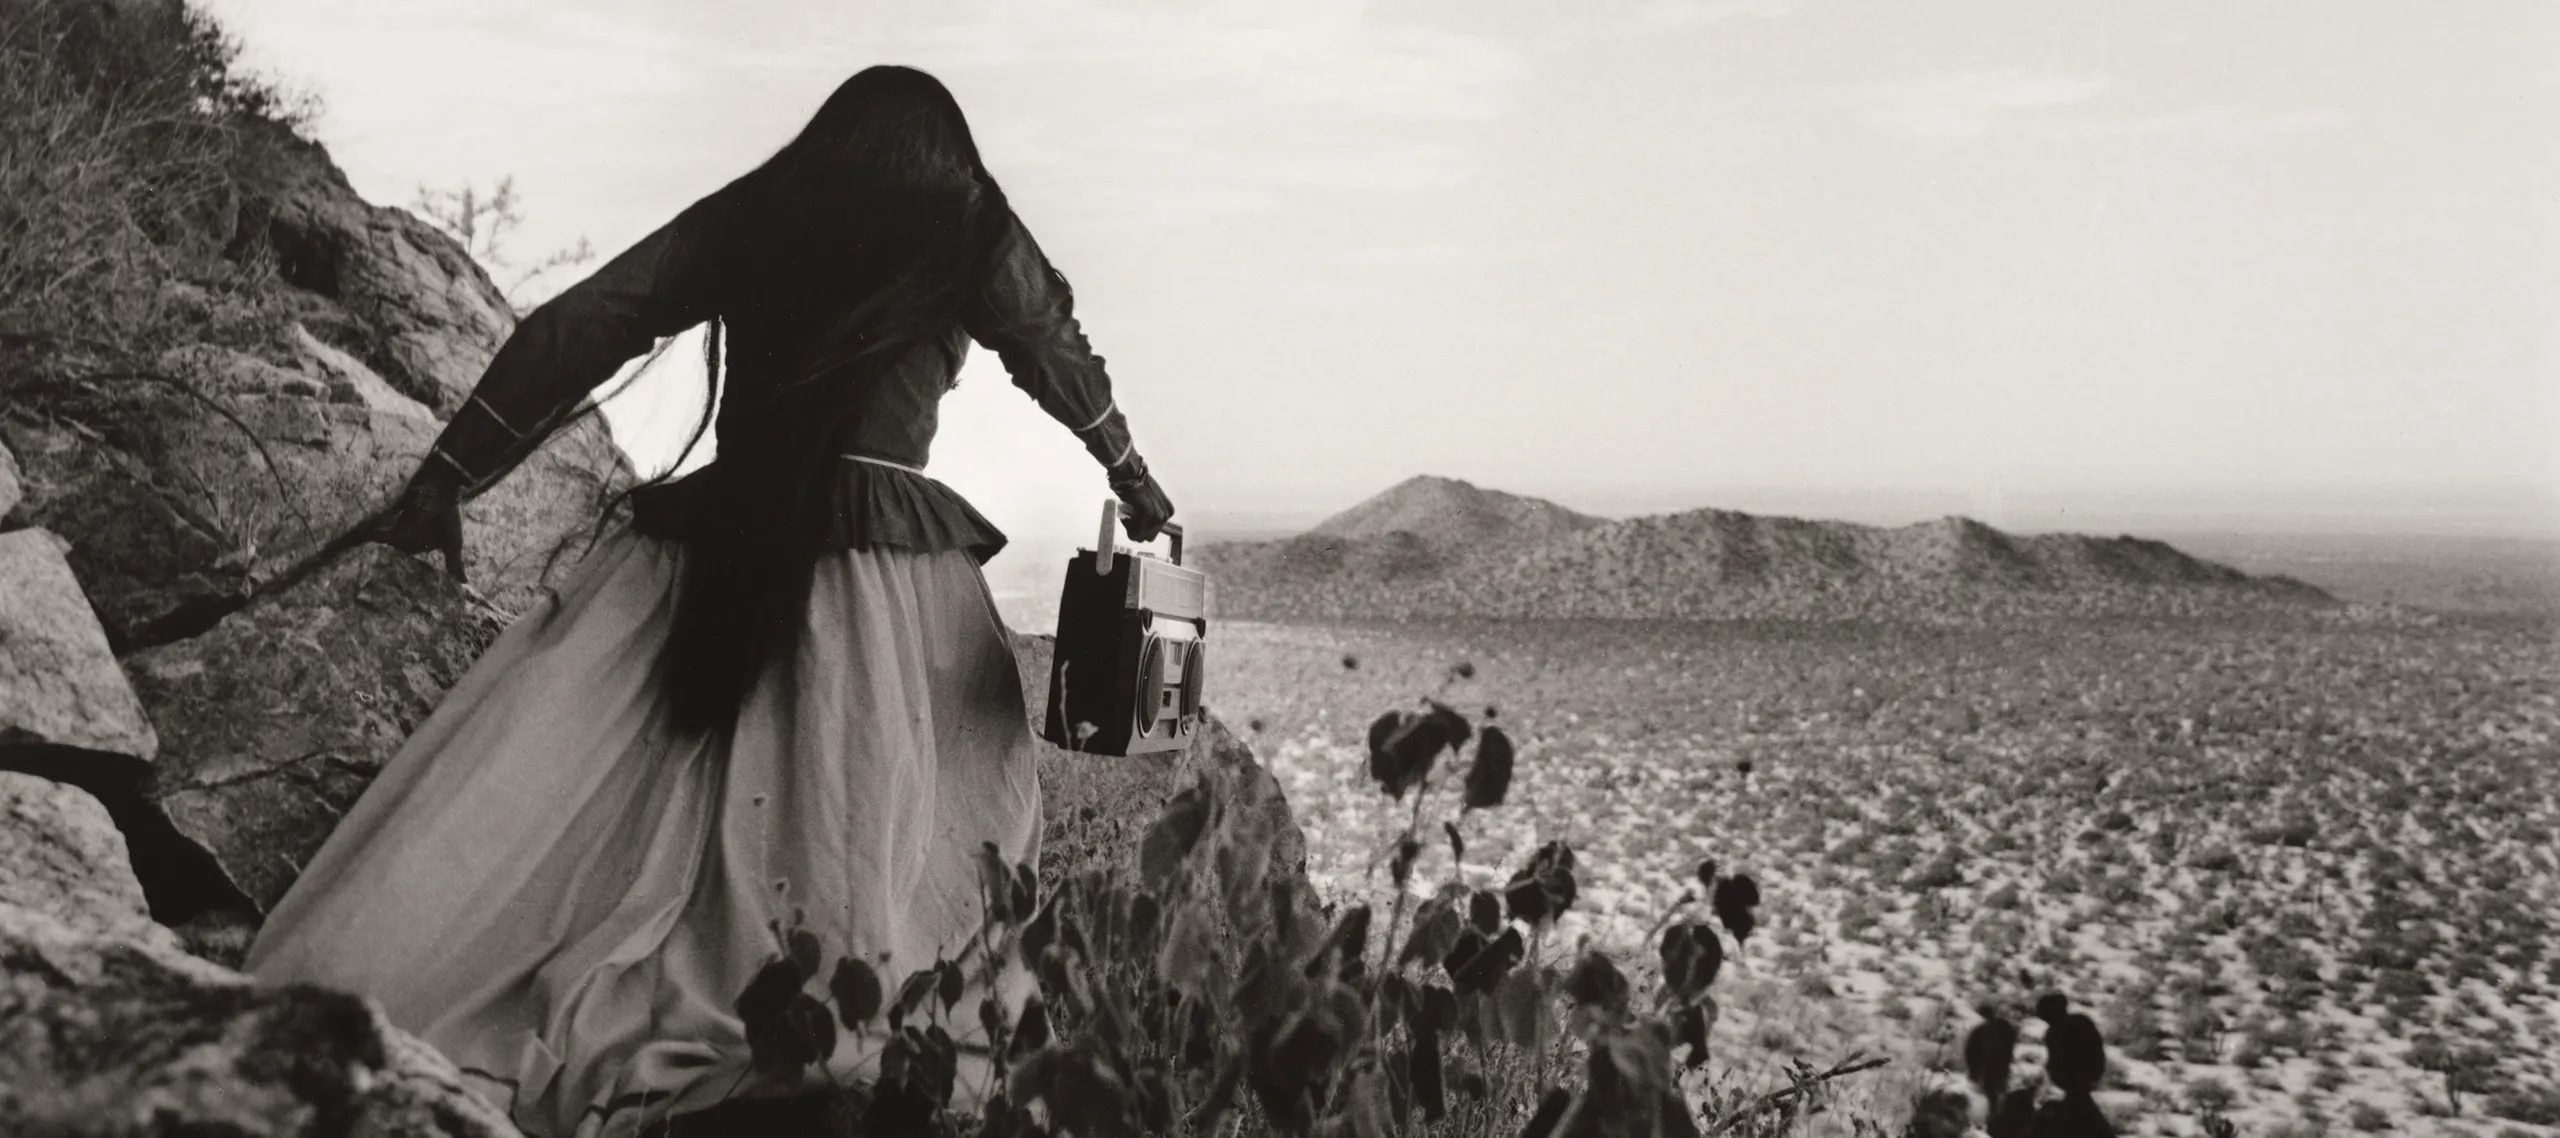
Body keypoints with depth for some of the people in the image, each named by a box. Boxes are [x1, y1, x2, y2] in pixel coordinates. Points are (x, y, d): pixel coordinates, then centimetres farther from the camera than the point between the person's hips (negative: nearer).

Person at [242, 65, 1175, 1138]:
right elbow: (1063, 362, 22)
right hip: (885, 570, -2)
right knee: (866, 834, 1)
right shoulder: (975, 236, 10)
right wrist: (1137, 486, 37)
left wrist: (447, 477, 12)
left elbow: (576, 329, 9)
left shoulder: (745, 216, 13)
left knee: (551, 796, 1)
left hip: (708, 553, 2)